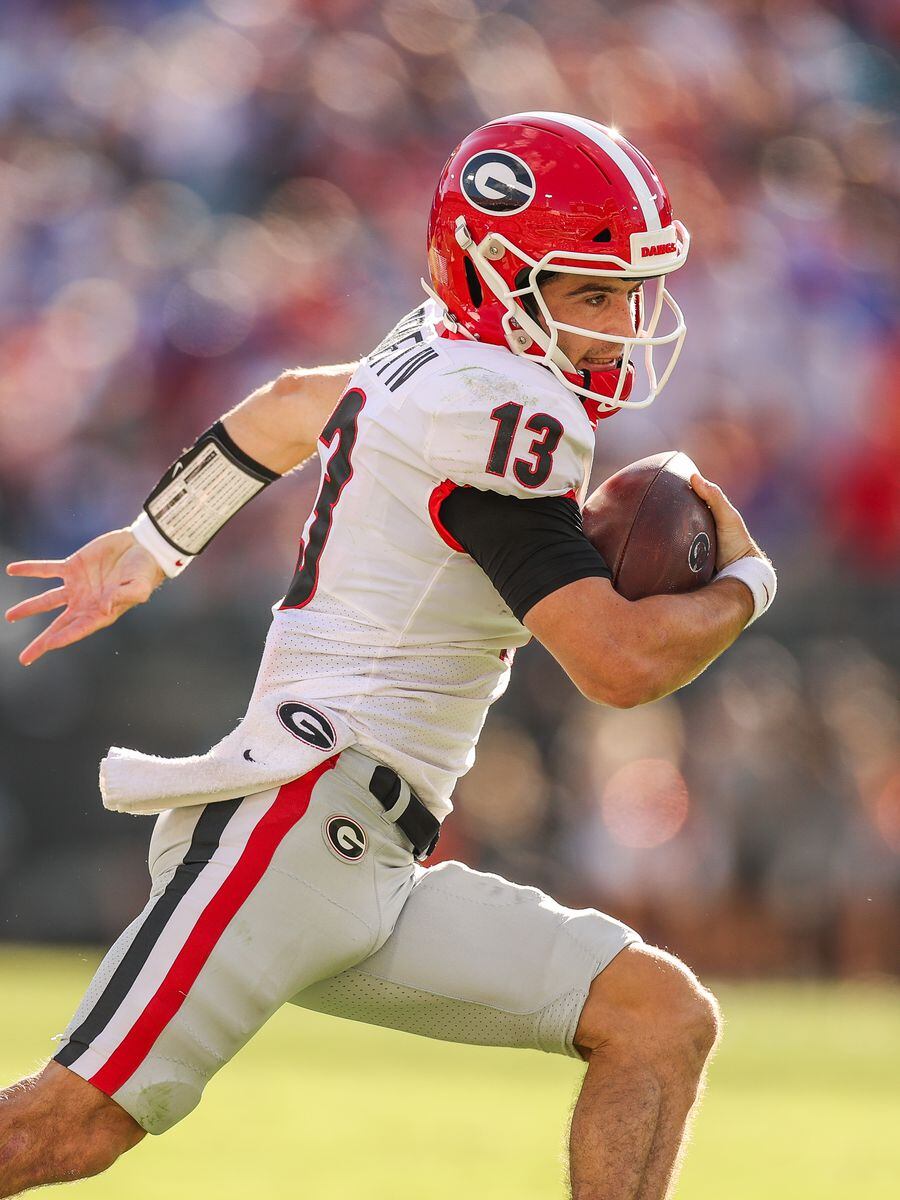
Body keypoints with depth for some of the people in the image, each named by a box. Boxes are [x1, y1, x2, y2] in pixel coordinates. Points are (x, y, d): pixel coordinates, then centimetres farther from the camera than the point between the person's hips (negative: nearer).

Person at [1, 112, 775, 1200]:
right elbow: (623, 662, -17)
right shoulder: (499, 413, -11)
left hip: (374, 880, 10)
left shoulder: (435, 360, 17)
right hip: (297, 818, -10)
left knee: (664, 1020, 0)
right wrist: (743, 580, 2)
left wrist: (148, 548, 51)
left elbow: (292, 405, 37)